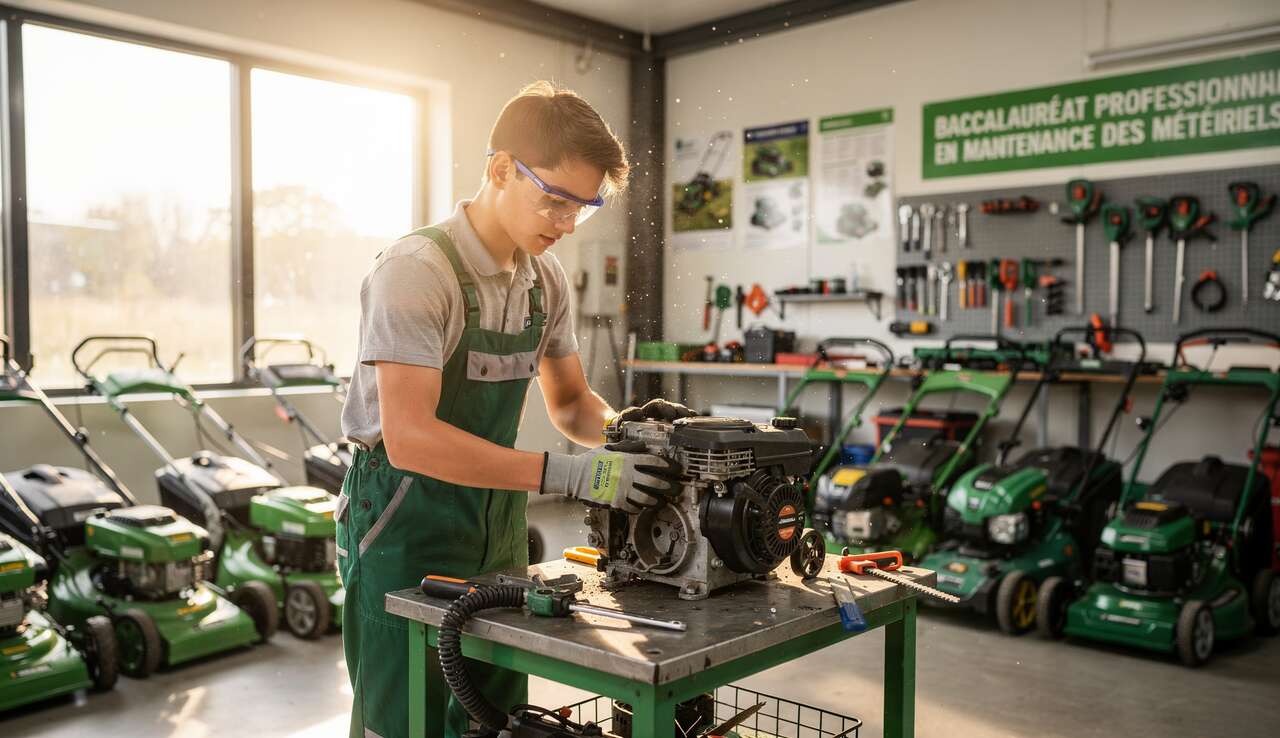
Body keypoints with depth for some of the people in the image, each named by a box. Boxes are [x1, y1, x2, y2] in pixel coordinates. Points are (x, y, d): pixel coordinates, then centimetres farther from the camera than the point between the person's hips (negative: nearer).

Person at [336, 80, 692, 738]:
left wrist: (619, 426, -11)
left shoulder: (546, 279, 2)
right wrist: (569, 475, -33)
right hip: (405, 530, -7)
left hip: (498, 533, 7)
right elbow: (409, 437, -29)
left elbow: (568, 404, 13)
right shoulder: (417, 270, -21)